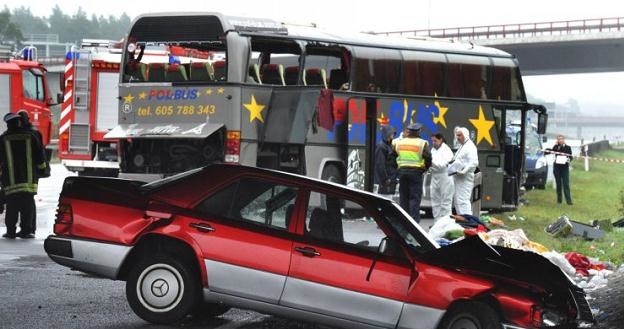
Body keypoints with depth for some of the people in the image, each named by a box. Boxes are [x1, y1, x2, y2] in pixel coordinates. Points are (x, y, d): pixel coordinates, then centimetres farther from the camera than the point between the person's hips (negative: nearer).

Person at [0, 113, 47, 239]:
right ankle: (25, 231, 1)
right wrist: (41, 164, 20)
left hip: (11, 181, 0)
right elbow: (39, 154, 2)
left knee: (12, 207, 4)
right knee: (27, 207, 4)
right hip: (29, 179, 0)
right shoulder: (30, 136, 0)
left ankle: (11, 231, 4)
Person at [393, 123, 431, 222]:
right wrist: (425, 168, 4)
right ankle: (414, 221, -9)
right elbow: (428, 157, -12)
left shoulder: (400, 142, 8)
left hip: (402, 171, 4)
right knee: (415, 198, -2)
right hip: (416, 172, -4)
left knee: (403, 197, 11)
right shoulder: (422, 143, -5)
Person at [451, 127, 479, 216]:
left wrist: (463, 172, -26)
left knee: (463, 201, -14)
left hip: (465, 178, -10)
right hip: (458, 178, 10)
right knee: (457, 201, 11)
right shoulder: (461, 146, 21)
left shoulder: (470, 147, -11)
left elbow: (474, 163, -21)